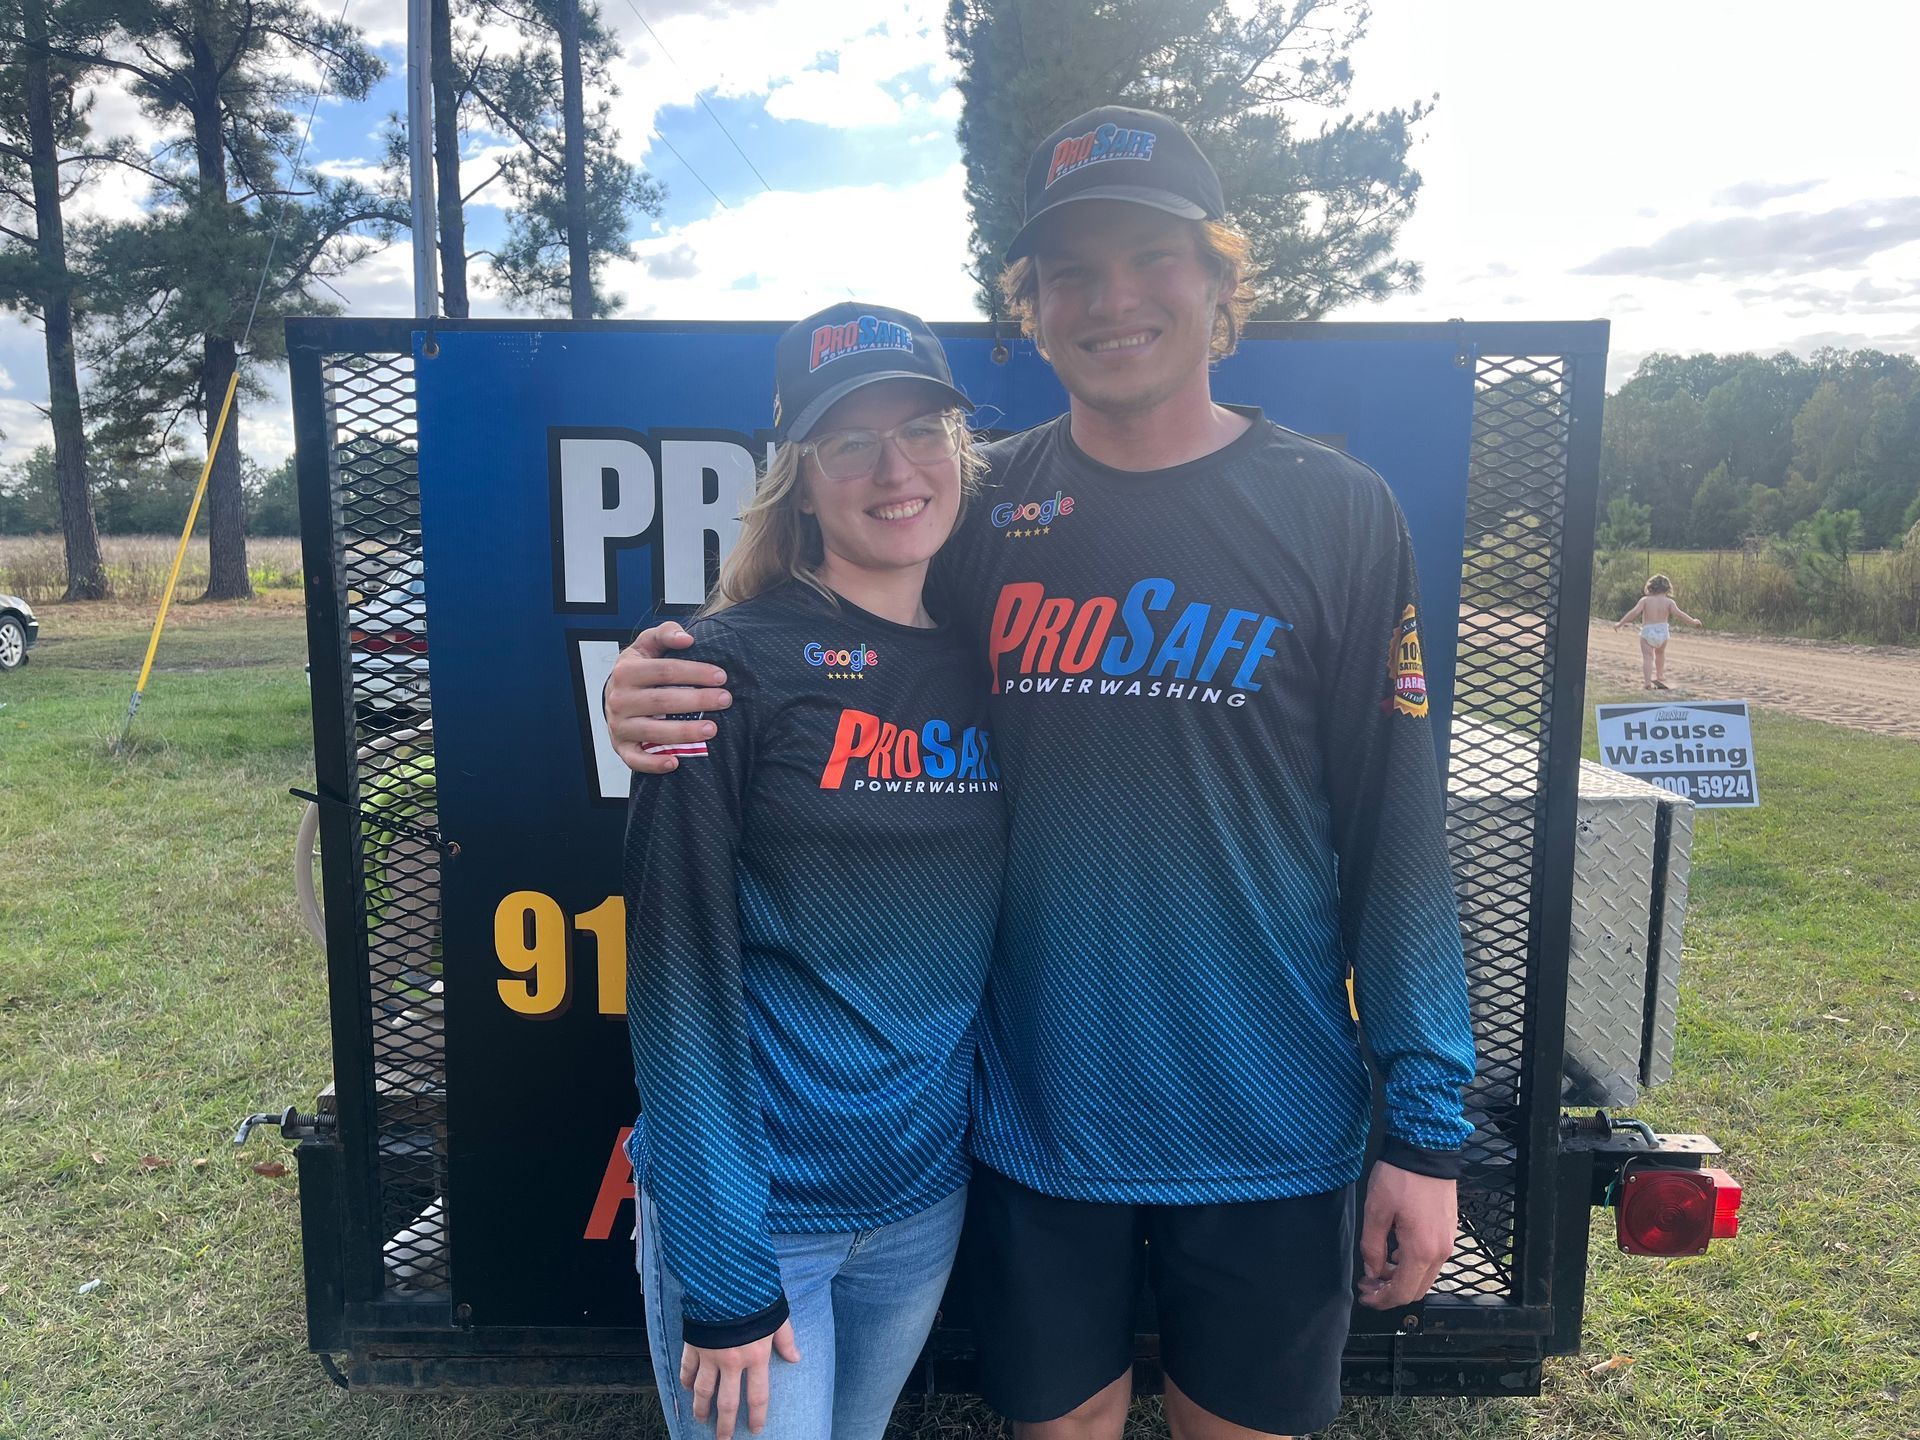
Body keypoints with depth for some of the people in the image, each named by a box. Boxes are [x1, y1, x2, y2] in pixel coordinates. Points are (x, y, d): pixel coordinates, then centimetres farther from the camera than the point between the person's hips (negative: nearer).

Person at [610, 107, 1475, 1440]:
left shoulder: (1337, 513, -6)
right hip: (1035, 1123, 2)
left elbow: (1398, 835, -6)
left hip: (1267, 1134, -1)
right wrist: (666, 704, -16)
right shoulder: (977, 509, -2)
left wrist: (1426, 1129, -5)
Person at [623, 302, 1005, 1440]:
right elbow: (682, 974, -15)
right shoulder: (734, 664, -14)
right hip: (756, 1203, -5)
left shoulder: (983, 666, 1)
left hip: (927, 1196, 5)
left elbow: (989, 939, 8)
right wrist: (721, 1277, -14)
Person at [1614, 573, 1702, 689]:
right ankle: (1659, 677, 37)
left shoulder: (1645, 600, -4)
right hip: (1663, 632, 2)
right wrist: (1693, 622, 1)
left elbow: (1634, 612, -12)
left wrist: (1620, 623, -9)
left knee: (1647, 657, -2)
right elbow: (1678, 614, -9)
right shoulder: (1669, 602, -2)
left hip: (1647, 632, -2)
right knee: (1660, 653, 29)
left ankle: (1648, 682, -18)